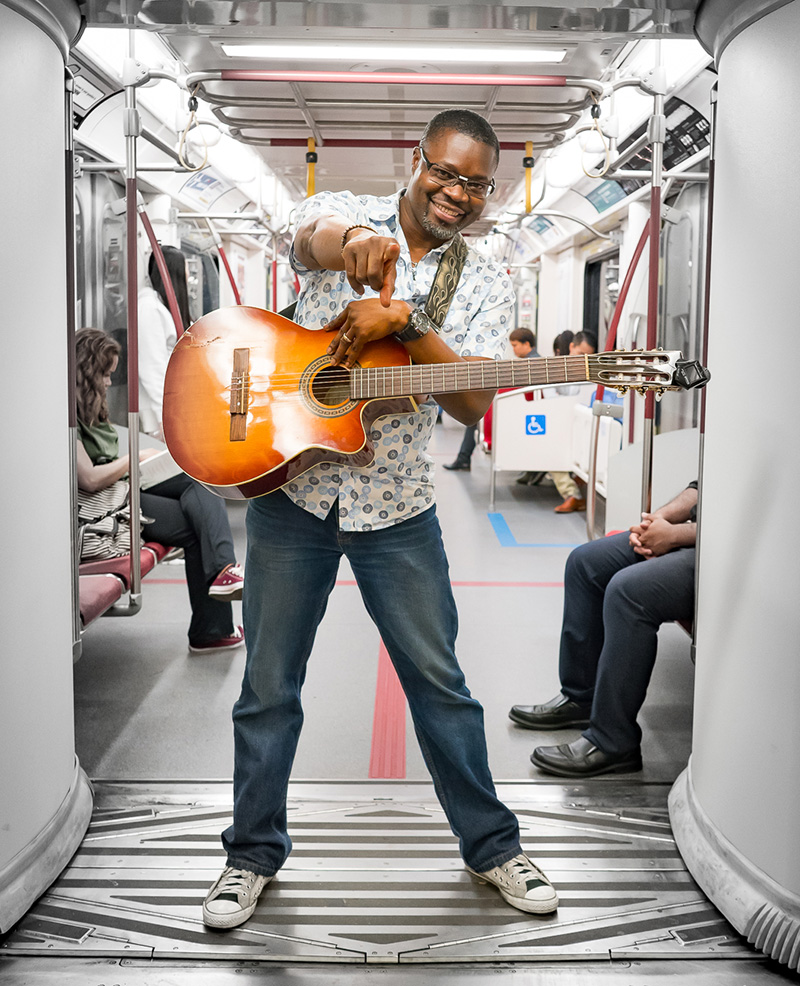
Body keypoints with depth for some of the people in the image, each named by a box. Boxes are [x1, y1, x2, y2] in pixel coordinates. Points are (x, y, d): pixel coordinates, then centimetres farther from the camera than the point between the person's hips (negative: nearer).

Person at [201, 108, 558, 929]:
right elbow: (315, 237, -27)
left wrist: (402, 320, -24)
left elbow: (472, 401, -10)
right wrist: (354, 242, -51)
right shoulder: (345, 215, -1)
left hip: (397, 507, 1)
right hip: (290, 490, -1)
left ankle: (491, 845, 26)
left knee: (439, 678, 9)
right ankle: (254, 852, 27)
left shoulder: (483, 286, 3)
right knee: (269, 683, 8)